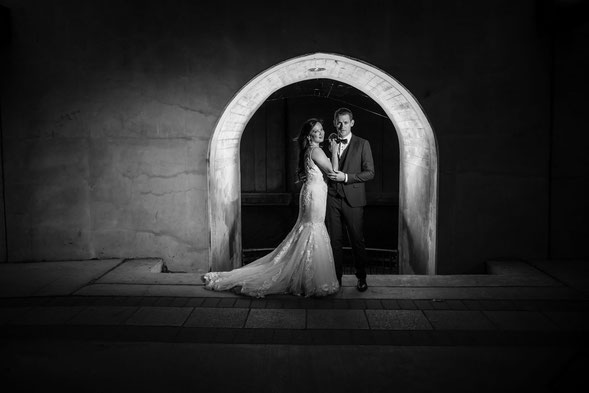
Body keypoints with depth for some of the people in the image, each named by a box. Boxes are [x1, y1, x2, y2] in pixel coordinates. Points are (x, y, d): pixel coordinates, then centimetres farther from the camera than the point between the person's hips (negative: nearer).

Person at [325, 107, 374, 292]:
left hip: (353, 200, -3)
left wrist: (346, 177, -13)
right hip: (333, 199, 3)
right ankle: (336, 277, 18)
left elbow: (369, 172, -5)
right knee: (335, 240, 7)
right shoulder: (329, 143, 9)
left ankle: (361, 278, 19)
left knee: (357, 240, 4)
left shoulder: (362, 144, 0)